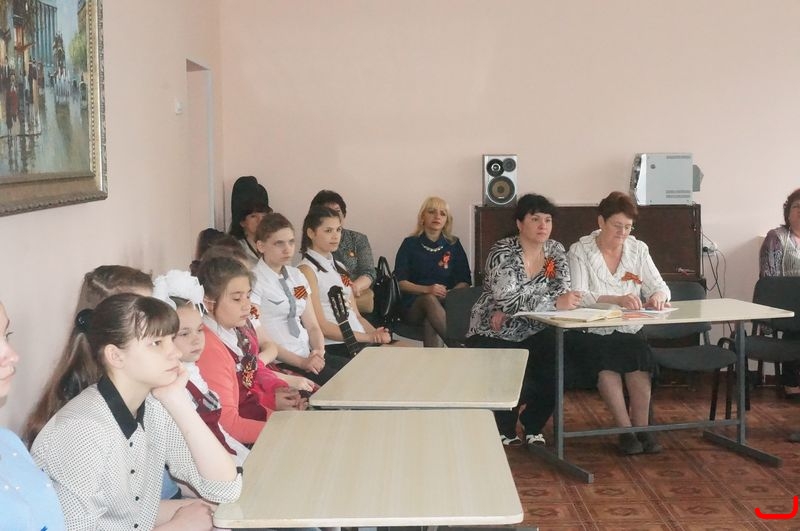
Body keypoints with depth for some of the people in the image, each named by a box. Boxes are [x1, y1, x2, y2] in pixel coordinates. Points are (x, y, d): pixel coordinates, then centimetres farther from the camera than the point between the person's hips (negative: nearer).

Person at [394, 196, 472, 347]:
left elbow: (465, 281, 9)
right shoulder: (410, 244, 9)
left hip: (445, 303, 1)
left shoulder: (454, 245, 14)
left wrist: (449, 293, -14)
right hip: (413, 307, -1)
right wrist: (427, 290, -17)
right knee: (429, 299, -37)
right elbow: (400, 282, 1)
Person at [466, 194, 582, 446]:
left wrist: (510, 310, -21)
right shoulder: (503, 252, -15)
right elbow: (507, 299, -28)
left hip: (533, 333, 5)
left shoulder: (555, 250, 2)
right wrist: (555, 303, -38)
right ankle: (504, 430, 8)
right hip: (493, 335, -5)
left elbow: (562, 293, -9)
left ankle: (532, 427, 8)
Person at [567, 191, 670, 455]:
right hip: (589, 334, -3)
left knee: (638, 352, -29)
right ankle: (626, 429, -26)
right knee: (608, 354, -33)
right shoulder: (580, 251, -3)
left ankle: (641, 427, -23)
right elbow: (577, 296, -17)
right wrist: (617, 299, -34)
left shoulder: (638, 249, 9)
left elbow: (660, 286, 7)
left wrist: (658, 295, -19)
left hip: (628, 332, 3)